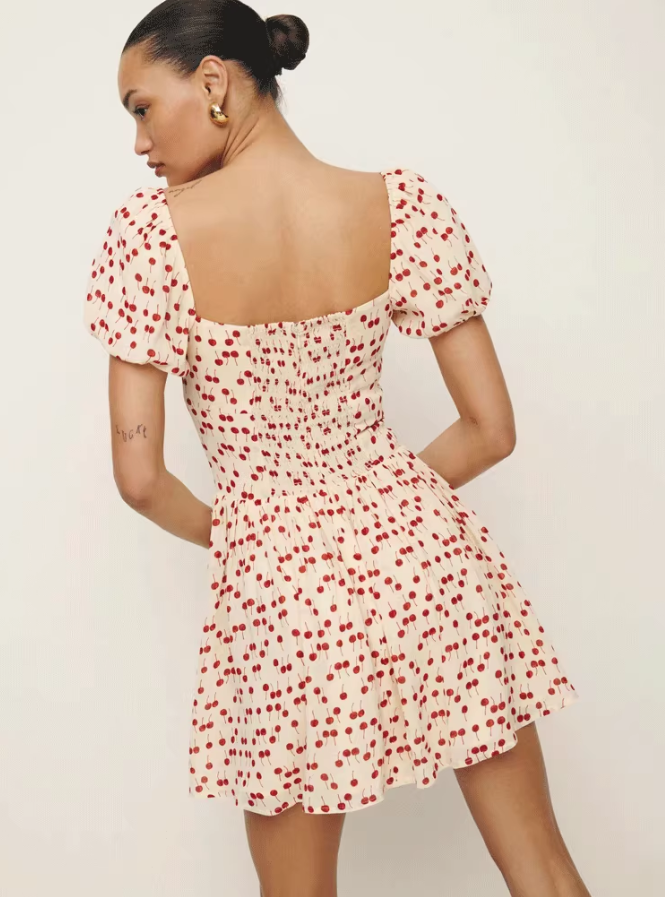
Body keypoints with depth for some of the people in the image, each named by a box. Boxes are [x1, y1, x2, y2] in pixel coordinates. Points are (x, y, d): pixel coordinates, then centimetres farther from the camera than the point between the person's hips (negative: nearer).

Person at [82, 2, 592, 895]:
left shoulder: (149, 234, -13)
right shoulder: (405, 207, -7)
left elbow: (140, 478, -10)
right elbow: (492, 430, -3)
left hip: (277, 589, -1)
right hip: (426, 558, 2)